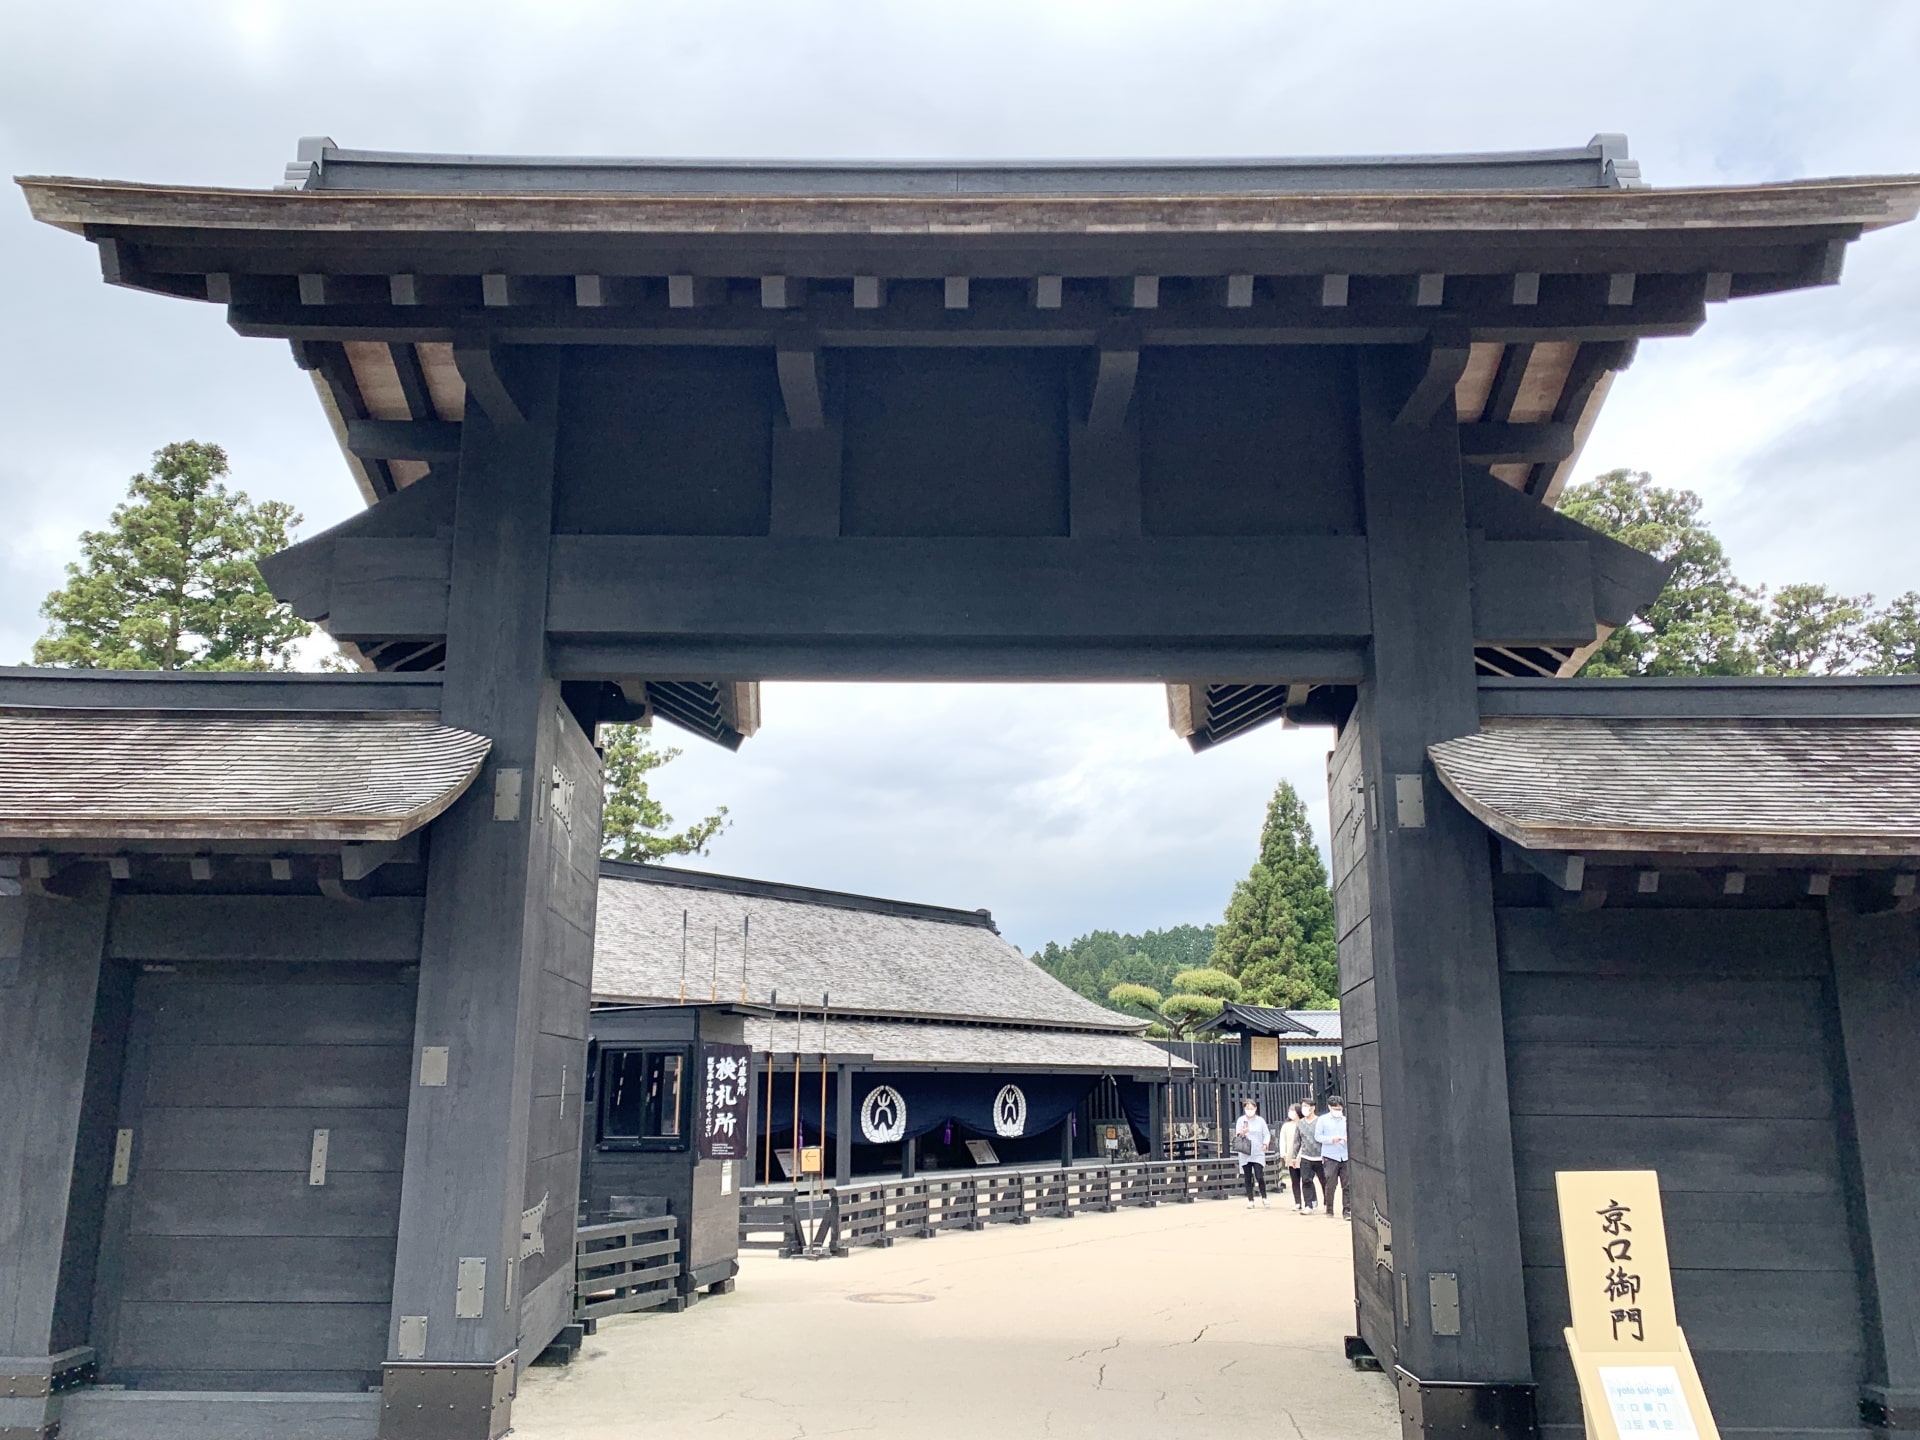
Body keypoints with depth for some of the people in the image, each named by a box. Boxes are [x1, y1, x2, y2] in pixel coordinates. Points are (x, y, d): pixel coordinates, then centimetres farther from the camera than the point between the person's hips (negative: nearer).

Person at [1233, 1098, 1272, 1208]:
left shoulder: (1260, 1120, 4)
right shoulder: (1241, 1120, 4)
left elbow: (1267, 1134, 5)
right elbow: (1237, 1135, 4)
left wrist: (1265, 1143, -14)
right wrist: (1241, 1133, -19)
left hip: (1258, 1154, -1)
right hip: (1245, 1154, 1)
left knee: (1259, 1177, -10)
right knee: (1248, 1178, 4)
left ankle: (1264, 1198, 10)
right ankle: (1250, 1200, 14)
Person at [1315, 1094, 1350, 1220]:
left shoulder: (1345, 1120, 12)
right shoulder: (1323, 1120, 5)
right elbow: (1317, 1136, 0)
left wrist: (1349, 1139, -8)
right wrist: (1332, 1139, -14)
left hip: (1345, 1156, 2)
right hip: (1330, 1157, -2)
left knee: (1347, 1185, -2)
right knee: (1330, 1185, 0)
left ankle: (1347, 1210, 2)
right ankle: (1329, 1211, 11)